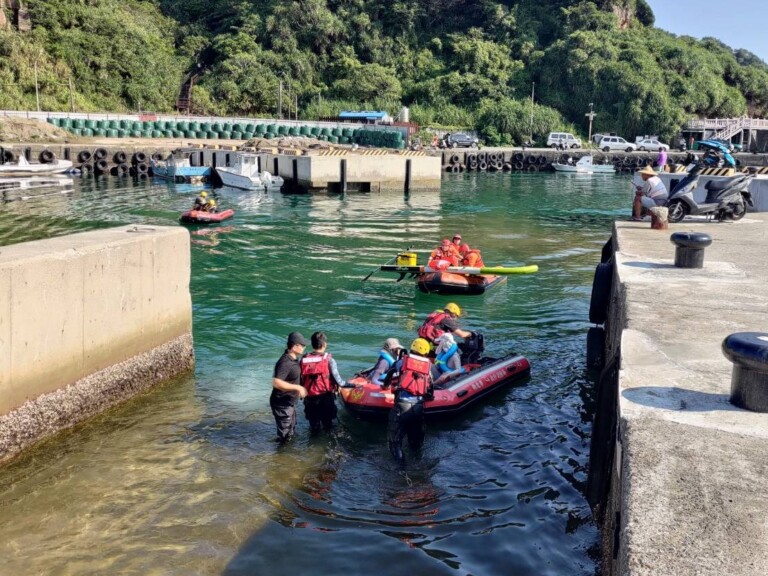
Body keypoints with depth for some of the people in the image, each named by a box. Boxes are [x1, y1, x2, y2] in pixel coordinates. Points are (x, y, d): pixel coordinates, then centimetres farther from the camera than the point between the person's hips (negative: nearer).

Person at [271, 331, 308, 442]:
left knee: (291, 431, 26)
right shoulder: (285, 362, -28)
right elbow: (276, 383, -37)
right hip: (282, 404, -10)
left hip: (290, 402, 10)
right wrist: (297, 387, -33)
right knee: (284, 436, 2)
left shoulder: (293, 358, 2)